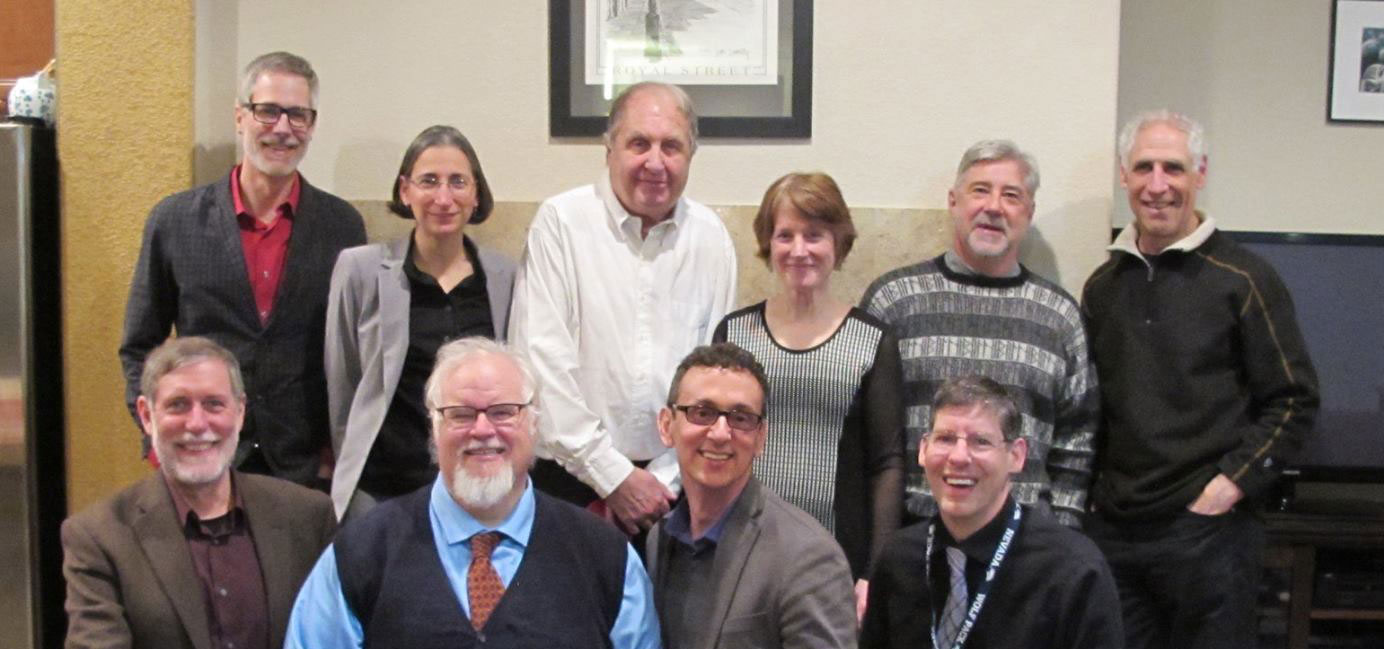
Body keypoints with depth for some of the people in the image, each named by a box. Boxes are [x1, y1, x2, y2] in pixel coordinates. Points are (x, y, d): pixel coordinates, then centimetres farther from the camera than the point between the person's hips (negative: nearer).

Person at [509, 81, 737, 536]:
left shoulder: (711, 237, 4)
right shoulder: (561, 221, -6)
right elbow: (540, 361, -11)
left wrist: (664, 480, -3)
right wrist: (614, 476, -12)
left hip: (672, 485, 2)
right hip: (570, 477, -2)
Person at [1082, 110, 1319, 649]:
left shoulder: (1243, 280, -4)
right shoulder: (1103, 286, 11)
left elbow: (1294, 400, -5)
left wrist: (1233, 483, -12)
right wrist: (1096, 493, 7)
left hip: (1208, 527, -4)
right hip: (1115, 529, 5)